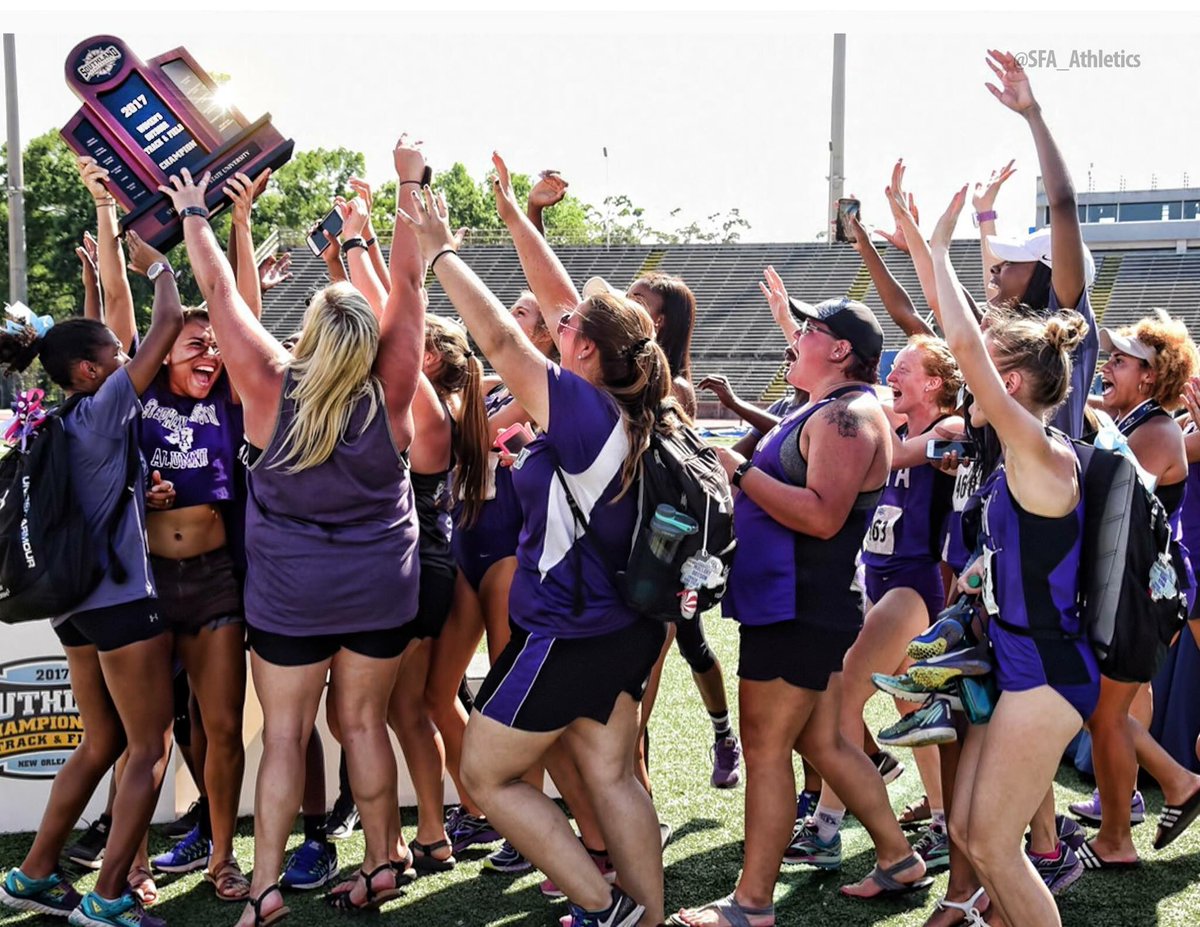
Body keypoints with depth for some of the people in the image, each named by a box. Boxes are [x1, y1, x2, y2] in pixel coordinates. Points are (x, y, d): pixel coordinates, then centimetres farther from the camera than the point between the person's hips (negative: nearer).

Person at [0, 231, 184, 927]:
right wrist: (158, 265, 4)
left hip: (81, 598, 9)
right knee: (151, 746, -1)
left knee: (103, 742, 18)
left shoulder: (65, 421, 8)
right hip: (124, 597, -9)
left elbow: (89, 335, 26)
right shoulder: (104, 408, -13)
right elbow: (170, 323, -11)